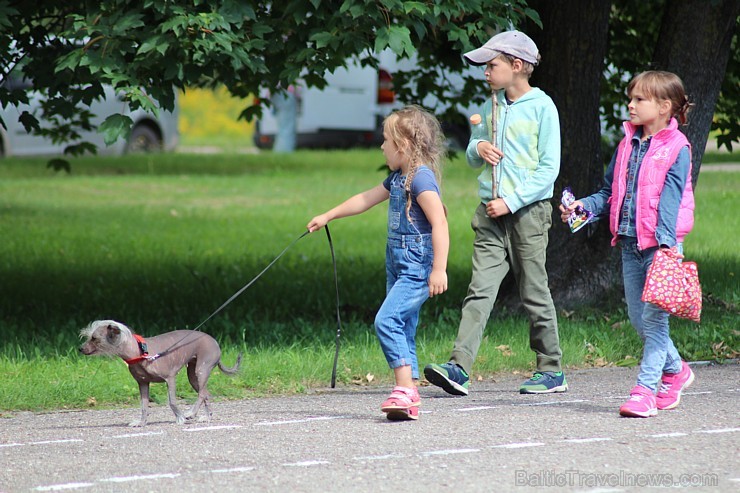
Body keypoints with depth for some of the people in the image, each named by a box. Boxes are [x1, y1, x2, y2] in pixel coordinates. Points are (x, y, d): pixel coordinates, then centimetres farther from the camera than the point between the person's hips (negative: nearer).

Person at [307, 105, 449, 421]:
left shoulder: (421, 178, -14)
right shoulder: (398, 177, 15)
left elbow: (439, 223, -20)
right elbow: (366, 199, 29)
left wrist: (439, 269, -25)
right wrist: (328, 216, 35)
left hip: (418, 268, -10)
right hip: (398, 266, 10)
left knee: (387, 320, -20)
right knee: (402, 329, 7)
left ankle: (404, 388, -22)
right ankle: (409, 399, 8)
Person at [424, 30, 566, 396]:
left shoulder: (541, 107, -5)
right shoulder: (492, 106, 13)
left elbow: (549, 168, -9)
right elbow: (471, 155, 22)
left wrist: (512, 201, -15)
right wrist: (479, 148, -2)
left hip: (528, 211, -5)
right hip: (491, 214, 5)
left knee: (535, 294, 2)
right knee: (480, 290, -5)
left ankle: (551, 371, 14)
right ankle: (459, 369, -16)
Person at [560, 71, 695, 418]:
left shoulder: (676, 148, -7)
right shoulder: (627, 145, 13)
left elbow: (670, 198, -15)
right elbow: (611, 193, 18)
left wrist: (665, 239, -25)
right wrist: (584, 206, 0)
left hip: (661, 245, -7)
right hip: (629, 243, 7)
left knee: (653, 316, -9)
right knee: (638, 317, 12)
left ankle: (645, 389, -7)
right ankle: (675, 370, 31)